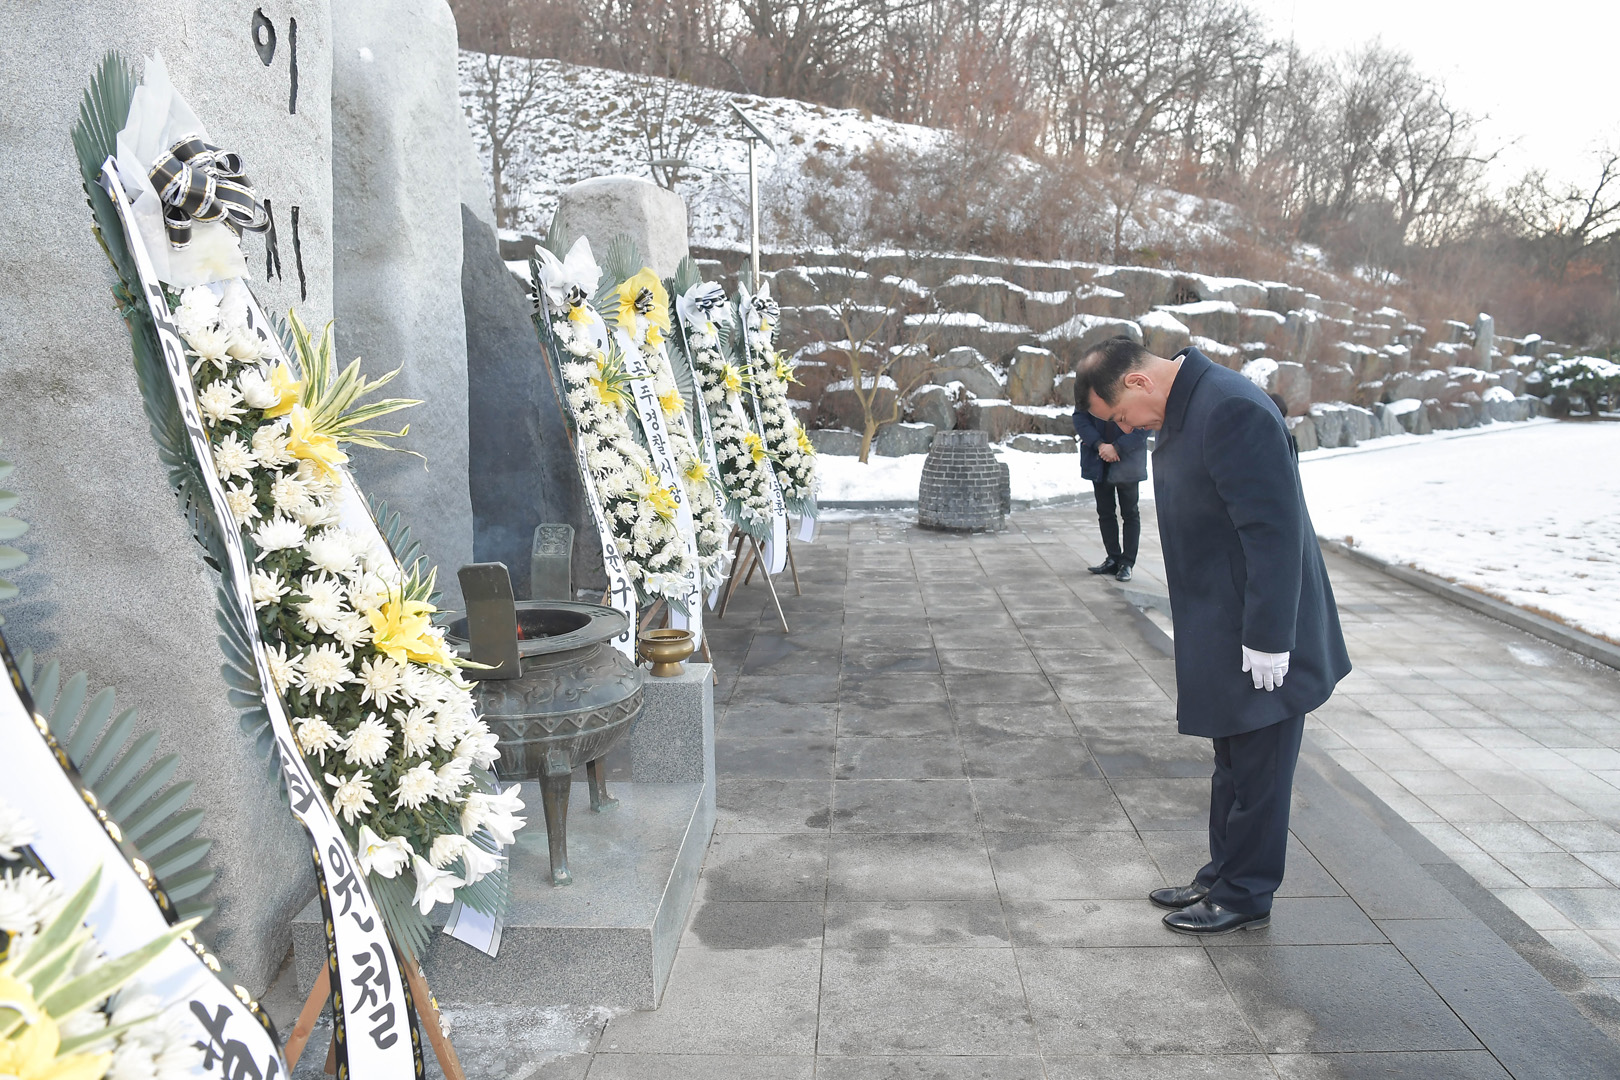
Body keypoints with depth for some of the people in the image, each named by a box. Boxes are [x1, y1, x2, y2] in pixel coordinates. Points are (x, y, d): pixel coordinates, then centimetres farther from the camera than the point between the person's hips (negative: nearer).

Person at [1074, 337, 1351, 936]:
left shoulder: (1232, 409, -23)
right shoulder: (1181, 410, 9)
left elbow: (1274, 531, -25)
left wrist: (1267, 640, -23)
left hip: (1261, 643, -10)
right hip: (1222, 636, 10)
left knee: (1256, 773, 6)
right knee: (1234, 768, 20)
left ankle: (1245, 897, 21)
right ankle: (1222, 878, 34)